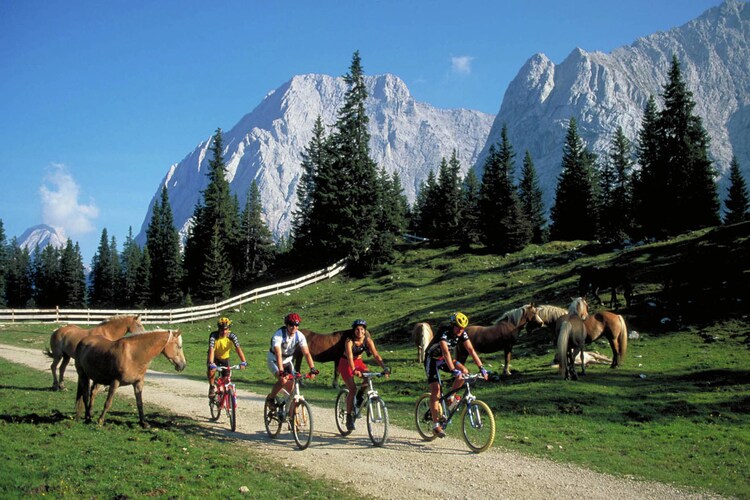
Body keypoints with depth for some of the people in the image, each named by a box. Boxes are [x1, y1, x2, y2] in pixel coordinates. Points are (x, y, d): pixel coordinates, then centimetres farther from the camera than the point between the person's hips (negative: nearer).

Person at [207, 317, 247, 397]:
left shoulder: (232, 336, -25)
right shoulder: (213, 336, -29)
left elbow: (238, 348, -35)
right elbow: (211, 350, -39)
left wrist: (243, 362, -48)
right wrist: (211, 363, -54)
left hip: (225, 358, 2)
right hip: (215, 357, -2)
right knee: (212, 369, -29)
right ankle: (212, 387, -7)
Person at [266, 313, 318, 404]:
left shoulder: (300, 336, -18)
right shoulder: (278, 335, -31)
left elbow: (306, 353, -23)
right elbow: (278, 355, -40)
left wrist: (312, 369, -35)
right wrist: (281, 372, -51)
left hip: (287, 361, 4)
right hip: (274, 360, -4)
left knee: (291, 384, -9)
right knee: (283, 380, -26)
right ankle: (270, 398, -1)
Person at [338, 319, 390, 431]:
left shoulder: (367, 340, -15)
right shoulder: (349, 340, -25)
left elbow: (376, 355, -21)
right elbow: (350, 357, -37)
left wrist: (384, 368, -34)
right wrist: (354, 370, -52)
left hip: (358, 361, 4)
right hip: (346, 363, -4)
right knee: (352, 388, -19)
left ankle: (361, 394, 4)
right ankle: (349, 416, -8)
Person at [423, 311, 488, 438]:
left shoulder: (462, 334, -12)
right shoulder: (444, 332, -31)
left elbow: (471, 350, -15)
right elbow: (446, 352, -44)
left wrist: (481, 368, -24)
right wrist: (453, 370, -55)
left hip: (443, 359, 6)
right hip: (431, 359, -6)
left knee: (464, 372, -18)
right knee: (435, 390, -15)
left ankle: (450, 397, 1)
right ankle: (436, 425, -12)